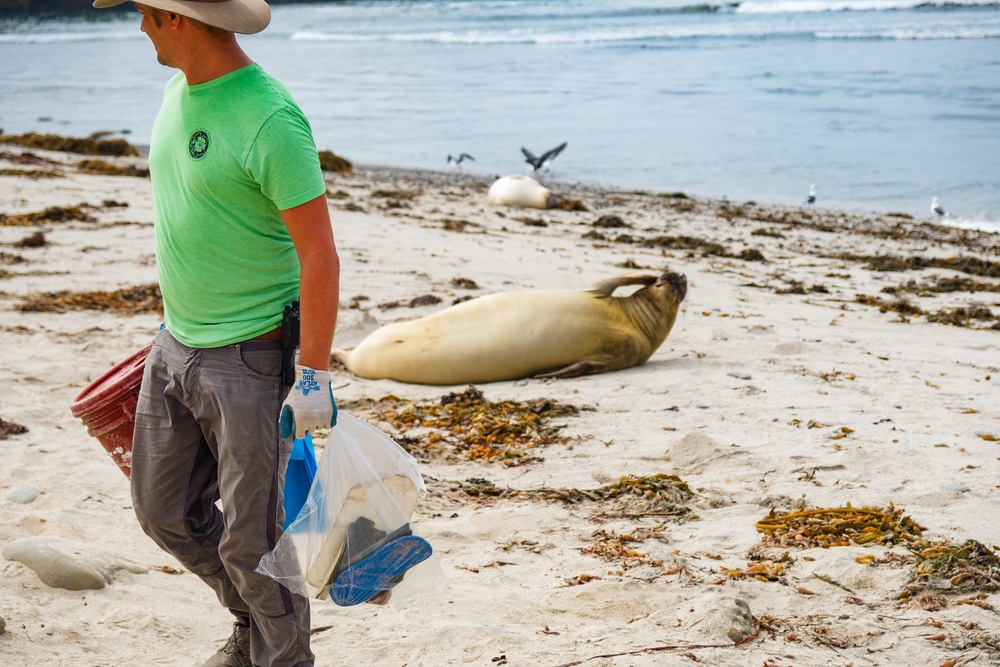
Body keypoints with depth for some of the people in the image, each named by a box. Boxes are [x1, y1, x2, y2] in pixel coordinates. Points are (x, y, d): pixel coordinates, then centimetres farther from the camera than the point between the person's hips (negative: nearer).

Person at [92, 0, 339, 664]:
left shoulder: (271, 120, -21)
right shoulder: (180, 92, 6)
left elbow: (320, 254, -20)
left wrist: (316, 376, -19)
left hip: (249, 357, -9)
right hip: (175, 347, 9)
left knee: (253, 535, 1)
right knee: (166, 511, 18)